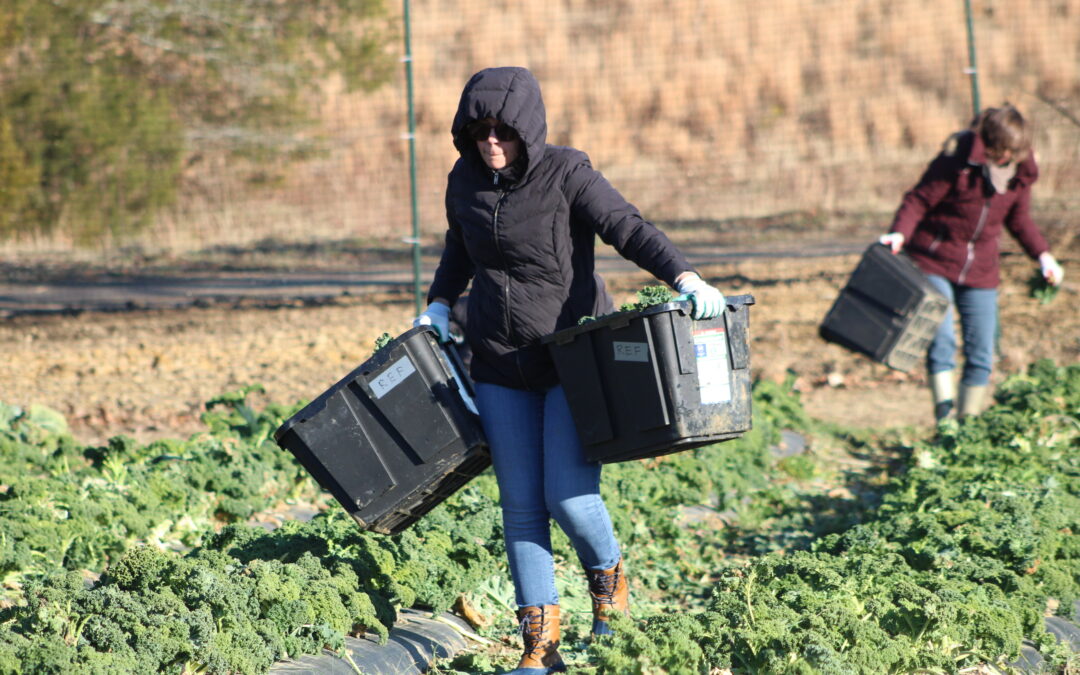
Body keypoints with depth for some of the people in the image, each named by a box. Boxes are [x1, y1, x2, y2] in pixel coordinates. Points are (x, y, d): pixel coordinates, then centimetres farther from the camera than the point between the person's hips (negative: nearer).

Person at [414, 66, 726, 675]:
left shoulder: (567, 173, -11)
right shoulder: (466, 180, 4)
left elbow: (629, 228, -23)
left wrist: (686, 279, -37)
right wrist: (439, 305, 15)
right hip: (502, 364, 5)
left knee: (569, 497, -12)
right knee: (520, 505, 2)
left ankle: (609, 576, 21)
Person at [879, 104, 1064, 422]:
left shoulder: (1020, 170, 0)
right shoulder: (956, 160, -17)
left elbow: (1018, 219, 15)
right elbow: (918, 200, -12)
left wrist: (1043, 256, 4)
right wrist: (900, 233, -30)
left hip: (980, 270, 5)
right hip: (935, 263, -5)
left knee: (982, 353, 3)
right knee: (941, 340, -19)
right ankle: (946, 416, -19)